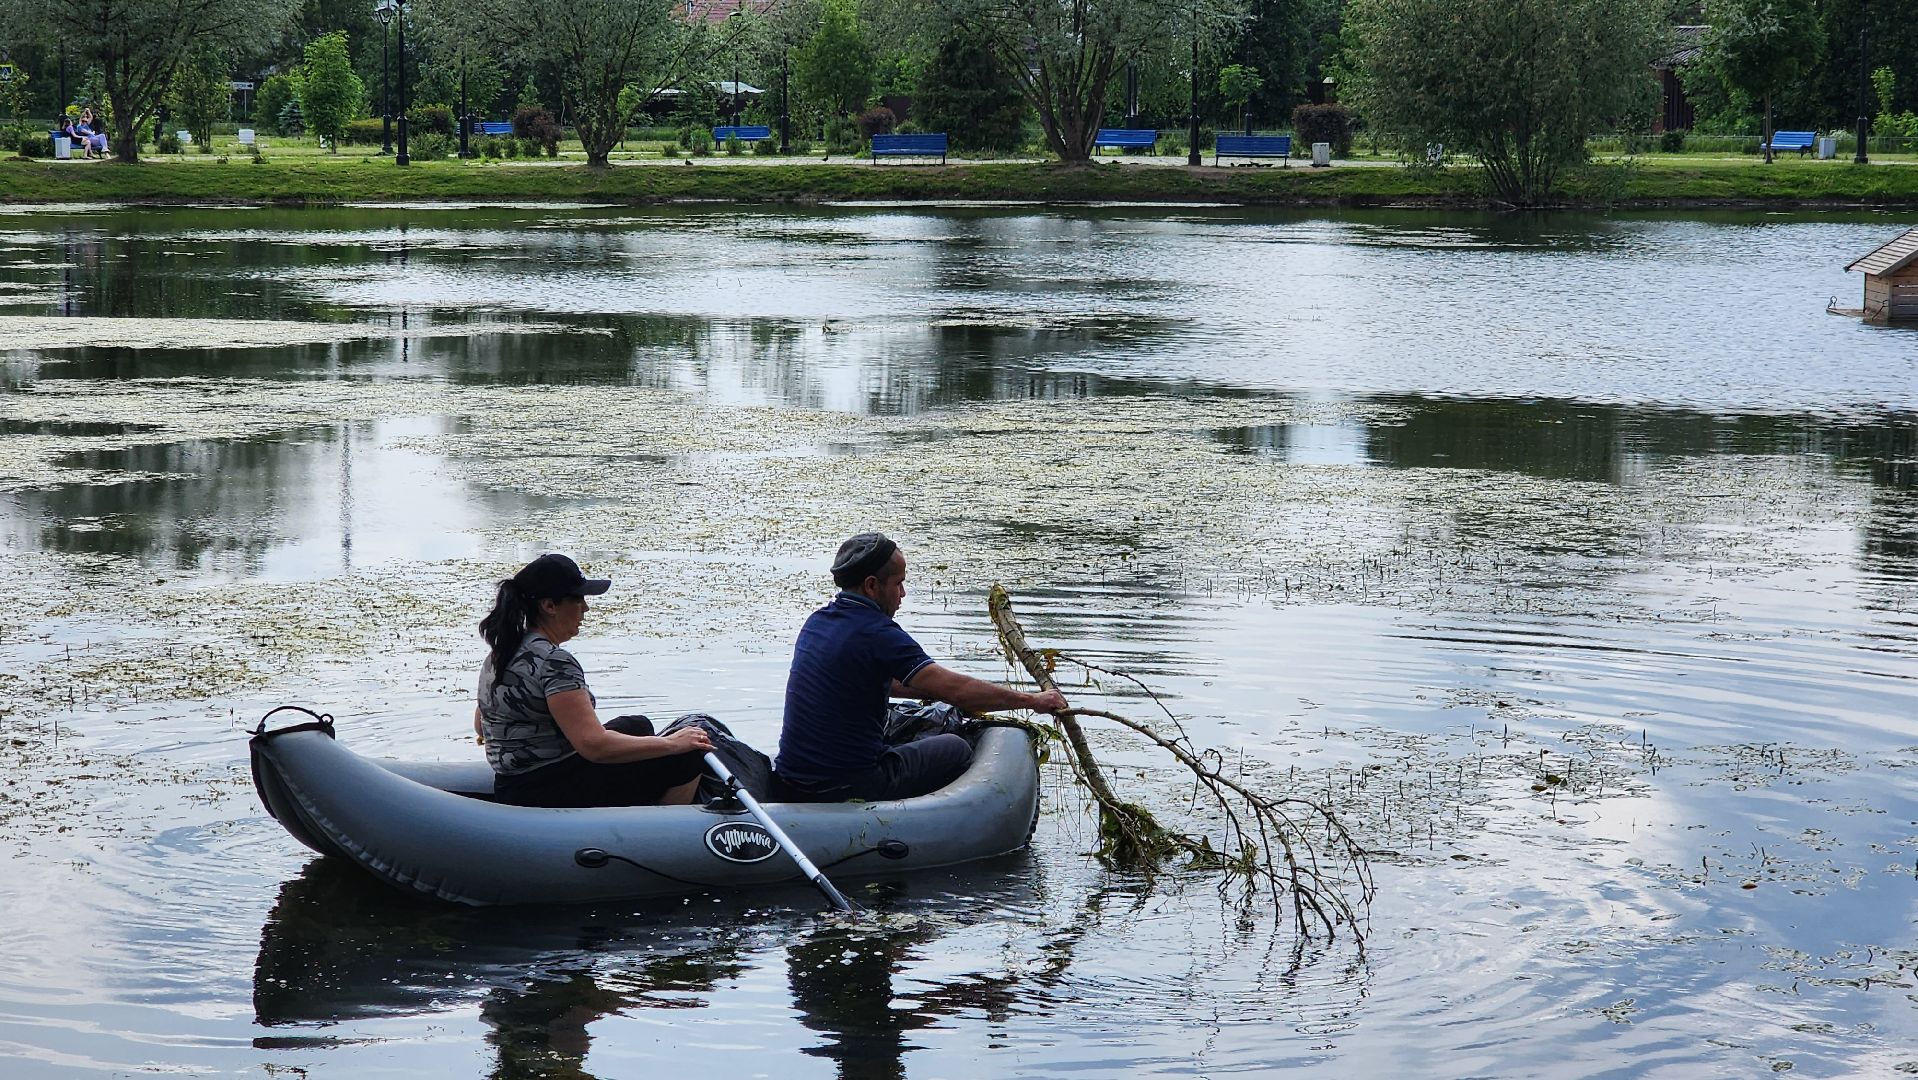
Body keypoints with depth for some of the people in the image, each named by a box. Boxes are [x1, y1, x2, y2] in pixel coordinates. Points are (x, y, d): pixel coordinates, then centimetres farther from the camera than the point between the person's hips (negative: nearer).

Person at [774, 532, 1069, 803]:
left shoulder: (817, 622, 9)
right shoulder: (876, 633, -17)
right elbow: (955, 690, -19)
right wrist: (1032, 700, -10)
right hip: (849, 788, -8)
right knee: (956, 750, 11)